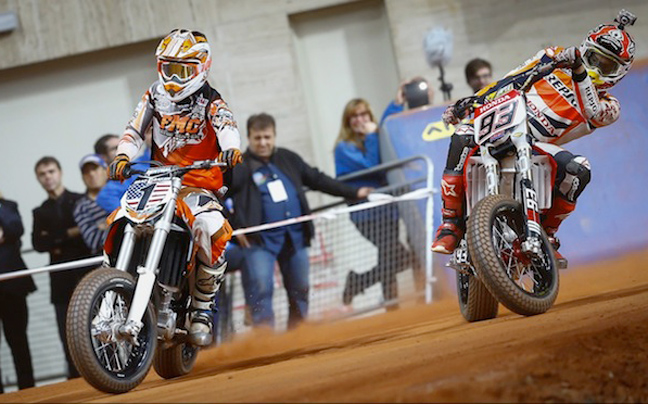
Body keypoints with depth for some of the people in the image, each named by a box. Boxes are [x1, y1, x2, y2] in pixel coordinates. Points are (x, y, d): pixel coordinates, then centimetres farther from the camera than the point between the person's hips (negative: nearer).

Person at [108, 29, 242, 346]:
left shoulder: (210, 102, 1)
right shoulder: (153, 97, 13)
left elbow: (226, 126, -19)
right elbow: (134, 131, 3)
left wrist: (231, 148, -43)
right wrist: (122, 157, -19)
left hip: (198, 186, -3)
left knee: (212, 231, -32)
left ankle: (202, 311, -18)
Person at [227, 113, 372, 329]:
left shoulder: (288, 159, 12)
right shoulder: (241, 167, -5)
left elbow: (317, 179, 20)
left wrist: (353, 192, 21)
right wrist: (235, 228, -14)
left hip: (296, 237, 6)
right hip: (260, 240, -5)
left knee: (300, 291, 11)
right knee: (260, 289, -16)